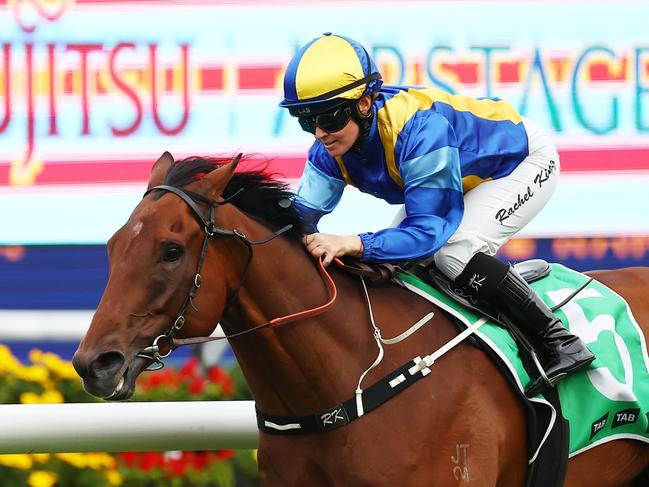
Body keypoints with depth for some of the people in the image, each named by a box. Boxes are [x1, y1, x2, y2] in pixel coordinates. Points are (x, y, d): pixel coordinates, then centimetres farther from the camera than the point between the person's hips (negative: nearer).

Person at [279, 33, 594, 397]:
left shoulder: (418, 129, -41)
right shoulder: (329, 151, -18)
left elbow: (431, 228, -42)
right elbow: (302, 214, -16)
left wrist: (355, 244, -56)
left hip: (525, 159, -9)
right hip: (465, 176, 9)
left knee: (453, 251, -30)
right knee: (395, 262, 0)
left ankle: (560, 341, -22)